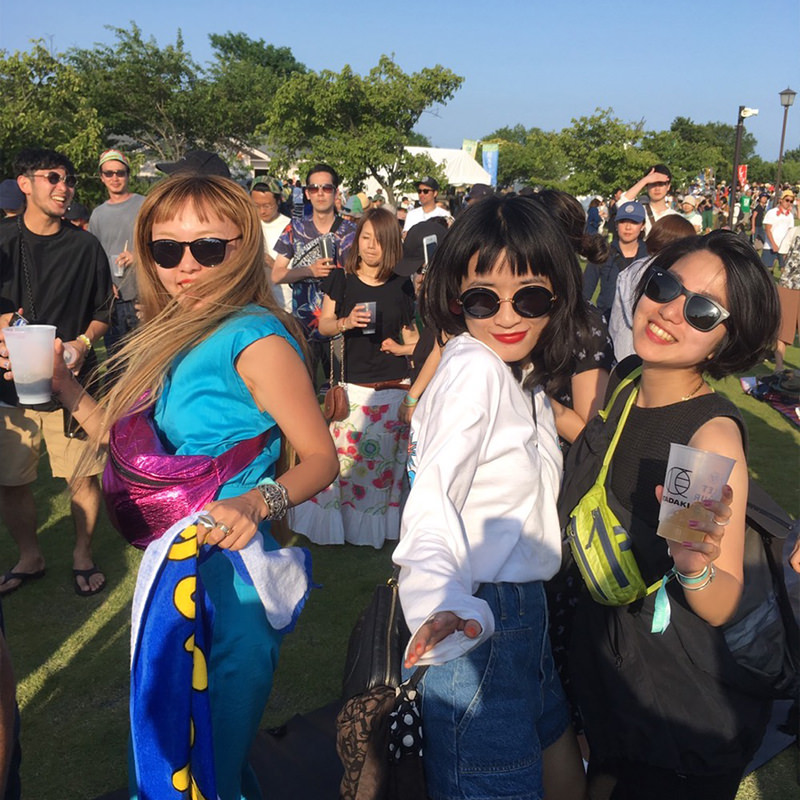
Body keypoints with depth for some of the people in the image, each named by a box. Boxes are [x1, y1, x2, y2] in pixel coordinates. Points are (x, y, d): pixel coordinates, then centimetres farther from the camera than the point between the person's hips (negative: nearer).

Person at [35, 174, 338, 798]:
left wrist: (255, 503, -35)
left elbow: (321, 457, -18)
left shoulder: (255, 338, -18)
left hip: (231, 587, -8)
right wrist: (64, 387, 2)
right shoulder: (169, 337, 7)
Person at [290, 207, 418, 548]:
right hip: (350, 384, 0)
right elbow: (324, 325, 6)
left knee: (383, 457, 3)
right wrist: (345, 322, -13)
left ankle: (378, 525, 17)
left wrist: (402, 347, -5)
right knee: (342, 454, -5)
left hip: (391, 388, 1)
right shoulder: (341, 279, 4)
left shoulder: (402, 287, 6)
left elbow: (412, 332, 15)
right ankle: (337, 521, 11)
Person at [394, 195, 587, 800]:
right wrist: (444, 604, -42)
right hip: (481, 614, -9)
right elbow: (432, 497, -28)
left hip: (524, 605, 9)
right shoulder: (473, 369, -19)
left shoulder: (520, 374, 9)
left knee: (555, 740, 24)